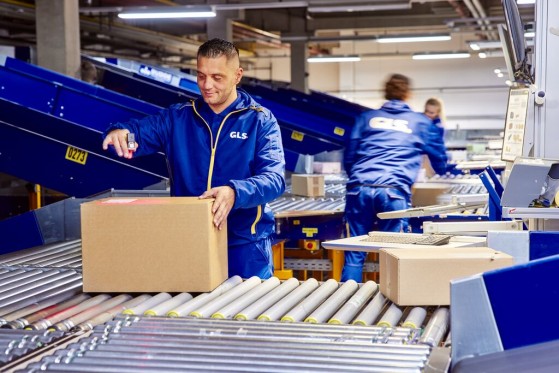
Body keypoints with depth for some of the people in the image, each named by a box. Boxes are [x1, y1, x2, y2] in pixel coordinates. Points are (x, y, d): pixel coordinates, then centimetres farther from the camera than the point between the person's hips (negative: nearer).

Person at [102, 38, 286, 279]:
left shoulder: (260, 120, -2)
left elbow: (274, 178, -15)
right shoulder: (178, 117, 8)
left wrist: (235, 192, -35)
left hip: (245, 244, -2)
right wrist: (119, 132, -27)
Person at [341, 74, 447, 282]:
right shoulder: (421, 123, 19)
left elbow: (348, 158, 22)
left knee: (354, 253, 6)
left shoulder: (366, 118, 21)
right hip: (394, 191, -1)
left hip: (360, 187, 2)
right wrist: (441, 169, 53)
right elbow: (440, 163, 29)